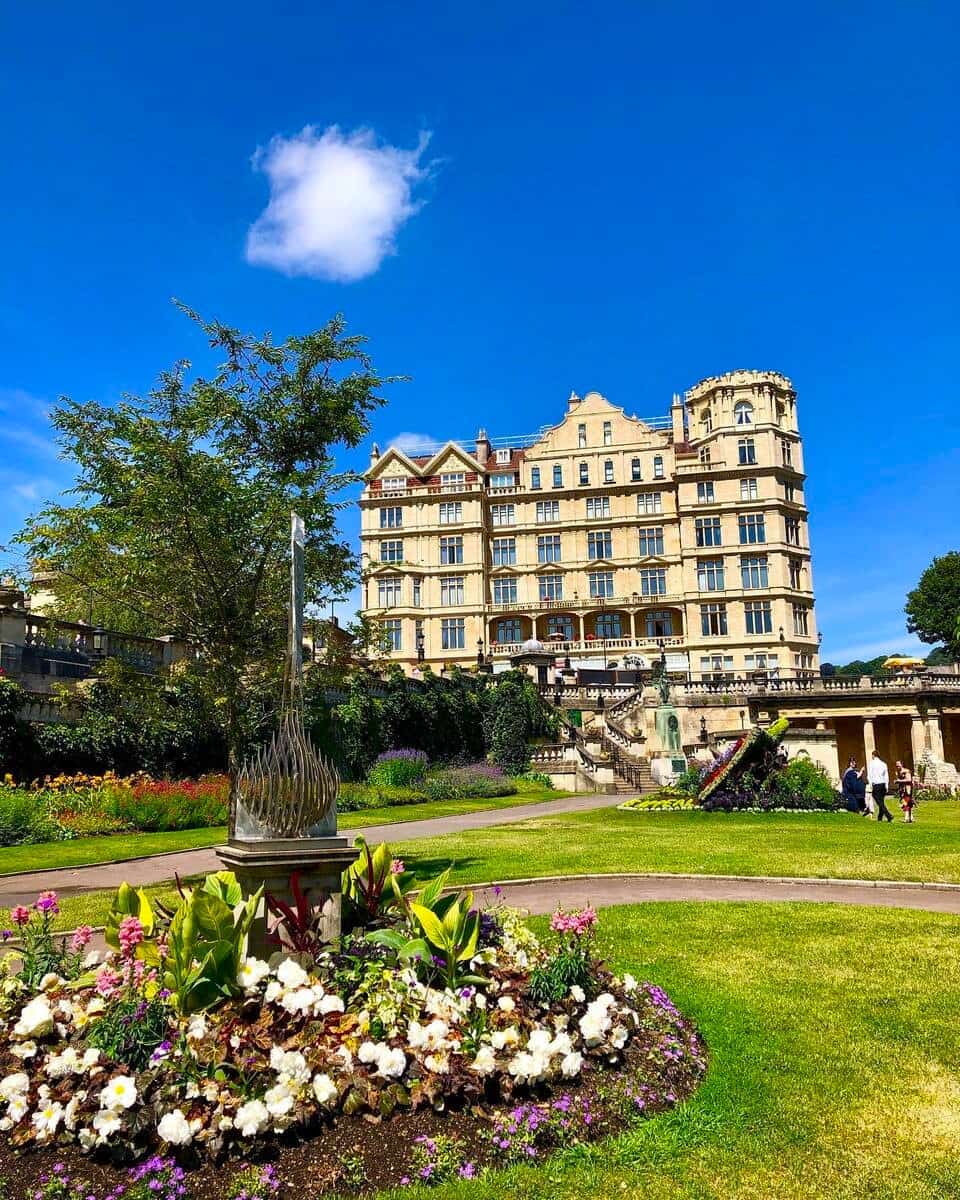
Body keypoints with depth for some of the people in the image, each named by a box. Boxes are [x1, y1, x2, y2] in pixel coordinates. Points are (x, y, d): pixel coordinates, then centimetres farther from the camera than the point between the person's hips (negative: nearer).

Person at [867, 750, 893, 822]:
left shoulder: (872, 763, -3)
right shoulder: (883, 764, 10)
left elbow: (869, 776, -6)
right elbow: (886, 776, 9)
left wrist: (871, 785, -2)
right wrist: (886, 786, 11)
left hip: (876, 785, -5)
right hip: (883, 784, 5)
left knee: (879, 802, -5)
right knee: (881, 801, 12)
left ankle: (889, 815, -17)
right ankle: (880, 817, 16)